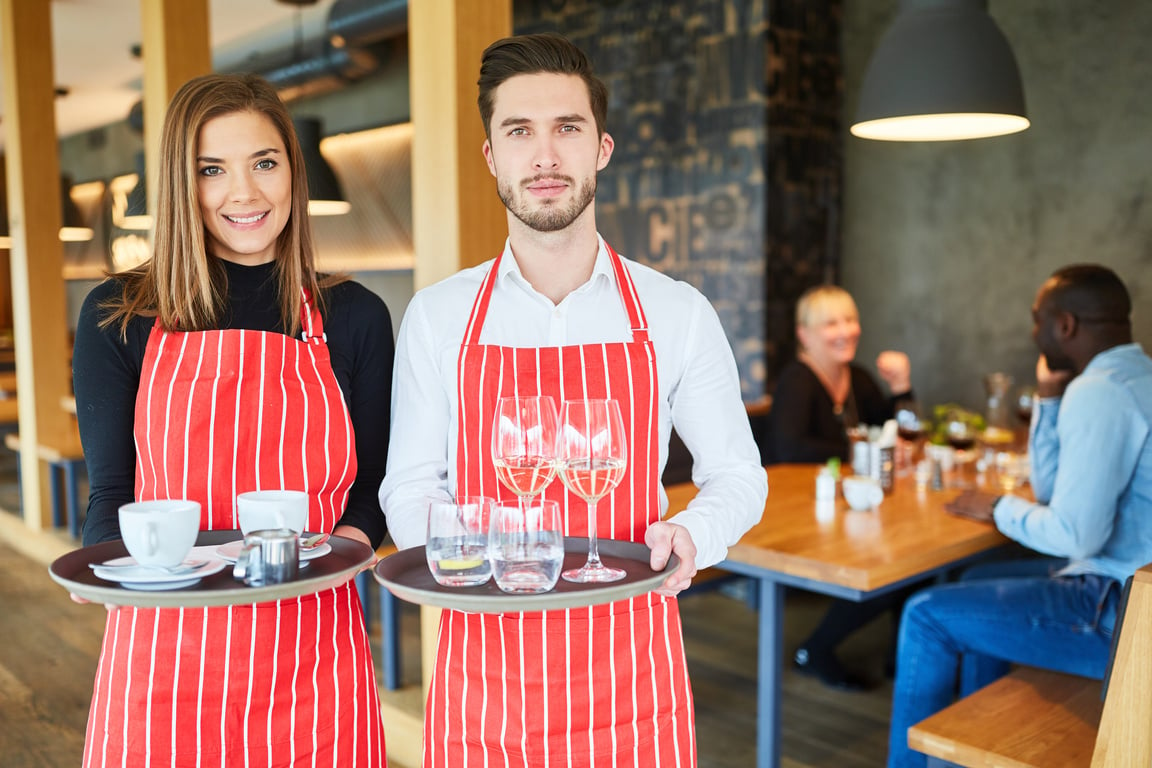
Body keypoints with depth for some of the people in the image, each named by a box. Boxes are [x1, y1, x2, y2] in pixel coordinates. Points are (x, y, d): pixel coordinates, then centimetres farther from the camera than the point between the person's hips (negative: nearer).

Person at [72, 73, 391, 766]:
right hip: (164, 652, 0)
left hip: (311, 655, 1)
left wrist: (344, 545, -15)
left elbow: (370, 489, 5)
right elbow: (112, 489, 3)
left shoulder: (354, 318, 2)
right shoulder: (118, 318, 1)